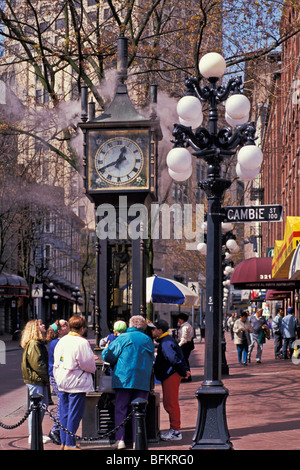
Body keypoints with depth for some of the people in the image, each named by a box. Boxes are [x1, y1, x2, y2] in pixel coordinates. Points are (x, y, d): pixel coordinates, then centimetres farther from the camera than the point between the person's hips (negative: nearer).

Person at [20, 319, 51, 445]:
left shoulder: (40, 343, 17)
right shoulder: (33, 344, -16)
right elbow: (37, 364, -21)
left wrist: (47, 378, 12)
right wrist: (47, 377, -15)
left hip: (41, 380, 10)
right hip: (35, 380, -10)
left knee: (43, 405, 15)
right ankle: (33, 436, 0)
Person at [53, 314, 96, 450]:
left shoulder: (61, 341, 7)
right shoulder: (82, 343, -16)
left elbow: (56, 362, 13)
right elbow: (89, 365, -14)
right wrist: (92, 369, 7)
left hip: (62, 383, 7)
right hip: (77, 383, -7)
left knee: (64, 412, 14)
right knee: (74, 413, -1)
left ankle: (64, 442, 20)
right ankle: (70, 444, 1)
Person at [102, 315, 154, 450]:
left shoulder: (122, 338, -1)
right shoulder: (148, 341, 11)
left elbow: (107, 356, -1)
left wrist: (106, 348, 20)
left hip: (124, 378, -3)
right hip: (143, 381, 3)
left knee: (120, 410, 3)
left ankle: (120, 439, -5)